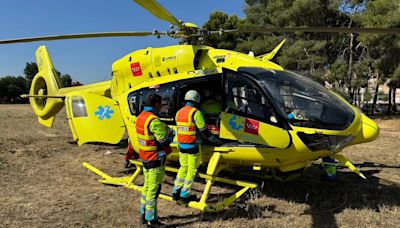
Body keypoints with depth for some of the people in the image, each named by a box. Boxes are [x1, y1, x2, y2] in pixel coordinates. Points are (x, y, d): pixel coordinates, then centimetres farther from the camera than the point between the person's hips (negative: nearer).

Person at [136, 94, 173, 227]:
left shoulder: (140, 117, 5)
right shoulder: (154, 120, -23)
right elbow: (164, 141, -20)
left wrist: (164, 129, 7)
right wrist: (170, 133, 0)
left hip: (145, 157, 9)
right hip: (156, 159, -9)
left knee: (147, 185, 19)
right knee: (154, 189, 0)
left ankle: (144, 215, 31)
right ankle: (151, 220, 10)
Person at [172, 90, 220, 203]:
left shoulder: (179, 112, 9)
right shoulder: (196, 112, -13)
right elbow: (204, 130, -10)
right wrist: (214, 140, 3)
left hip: (181, 145, 7)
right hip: (192, 146, -7)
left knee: (183, 167, 17)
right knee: (192, 170, 3)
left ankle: (176, 192, 20)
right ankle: (185, 195, 8)